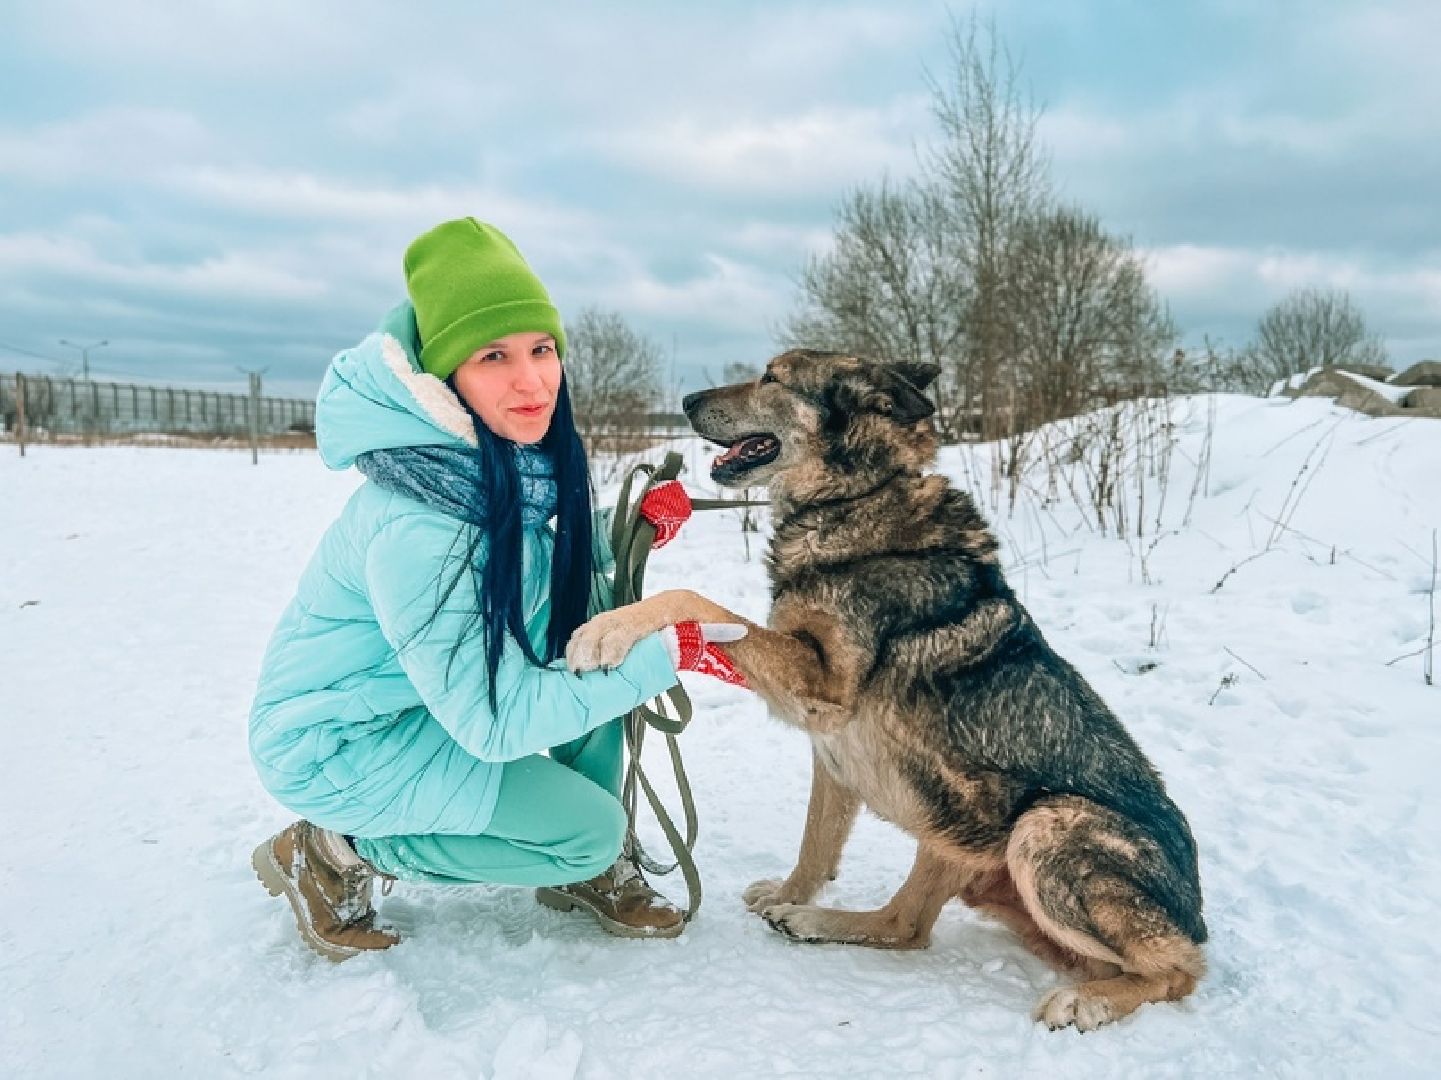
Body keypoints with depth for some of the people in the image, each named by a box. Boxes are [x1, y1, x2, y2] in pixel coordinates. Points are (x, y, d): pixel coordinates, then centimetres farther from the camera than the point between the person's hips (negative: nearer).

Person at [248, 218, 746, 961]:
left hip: (439, 687, 7)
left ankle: (589, 871, 6)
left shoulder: (527, 459, -10)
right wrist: (662, 655, -29)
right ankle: (333, 857, 1)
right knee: (587, 827, -15)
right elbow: (495, 721, -32)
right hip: (334, 742, -7)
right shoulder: (416, 524, -34)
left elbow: (571, 559, 6)